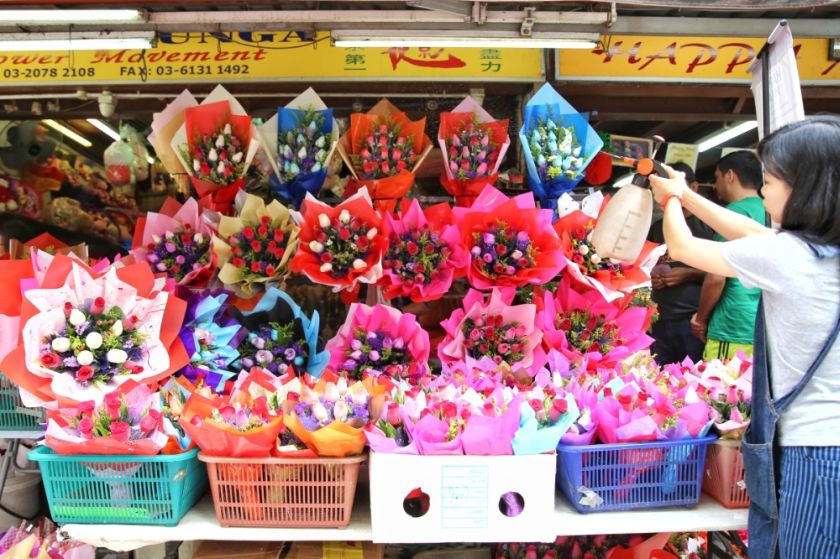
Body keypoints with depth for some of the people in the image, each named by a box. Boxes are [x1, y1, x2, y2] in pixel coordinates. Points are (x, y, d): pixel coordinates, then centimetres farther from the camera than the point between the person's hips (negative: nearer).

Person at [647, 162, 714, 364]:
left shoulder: (707, 224, 0)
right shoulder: (658, 226, 16)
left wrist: (689, 274, -15)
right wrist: (650, 277, 5)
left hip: (693, 319, -5)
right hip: (659, 320, 5)